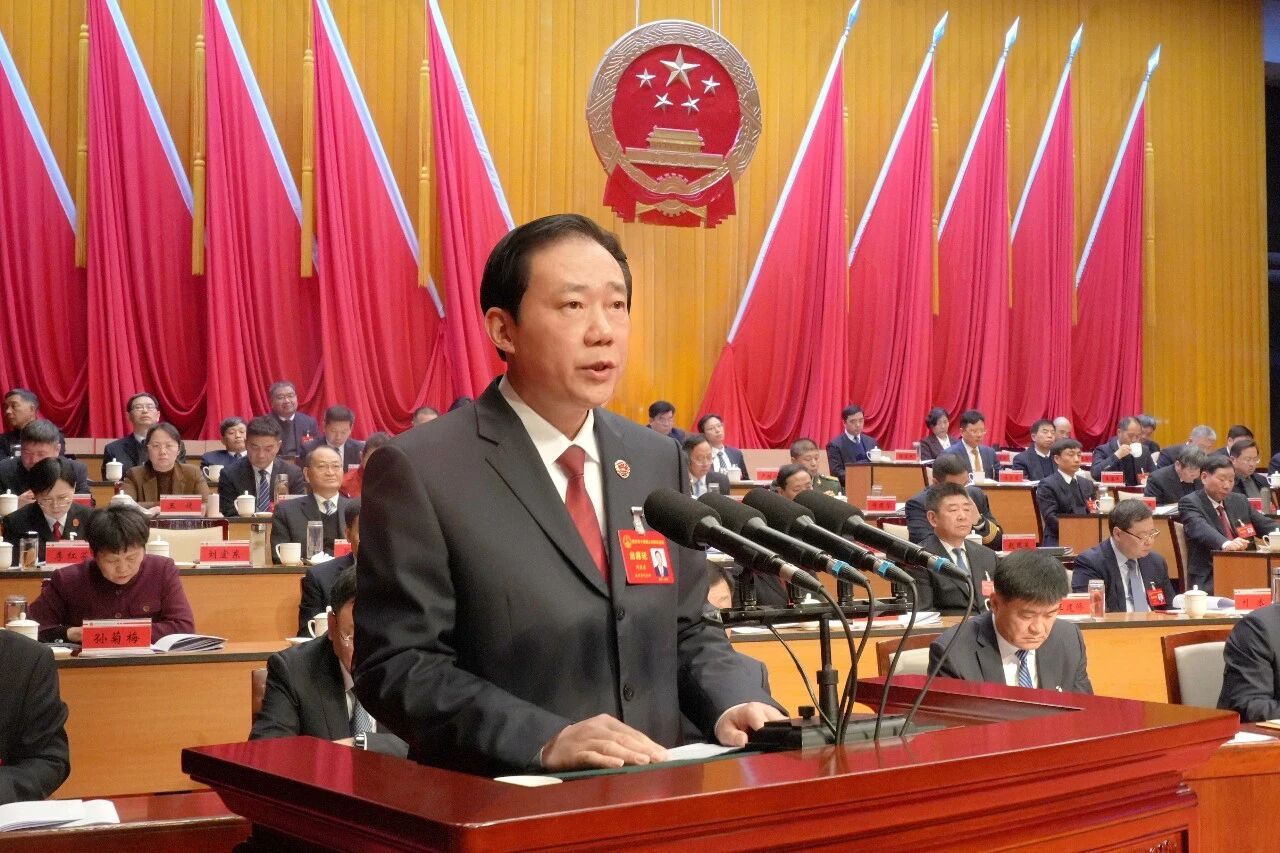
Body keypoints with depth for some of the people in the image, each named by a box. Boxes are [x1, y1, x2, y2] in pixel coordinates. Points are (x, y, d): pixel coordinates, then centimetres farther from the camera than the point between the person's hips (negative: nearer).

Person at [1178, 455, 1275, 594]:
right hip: (1209, 581, -6)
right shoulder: (1190, 503, -2)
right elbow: (1200, 529, -22)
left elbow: (1268, 527, 18)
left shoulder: (1240, 501, 19)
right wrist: (1226, 544, -42)